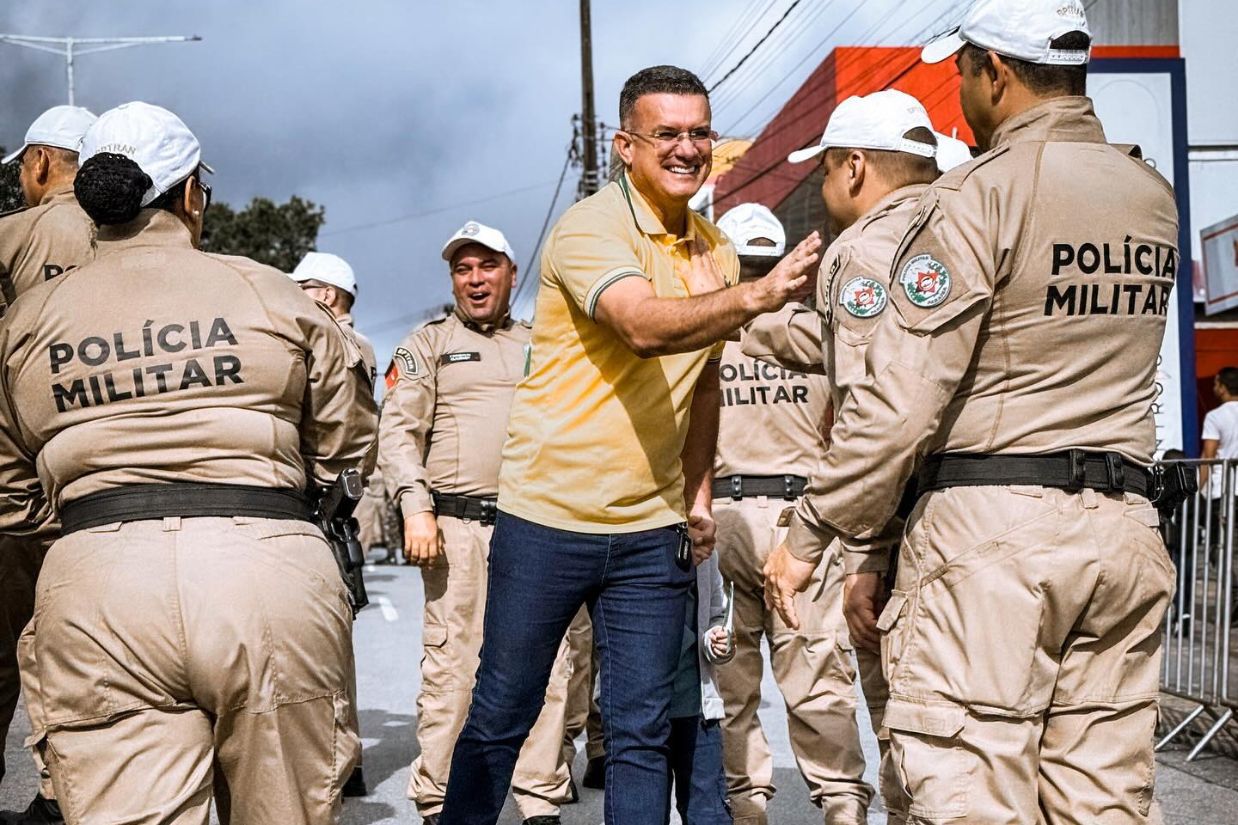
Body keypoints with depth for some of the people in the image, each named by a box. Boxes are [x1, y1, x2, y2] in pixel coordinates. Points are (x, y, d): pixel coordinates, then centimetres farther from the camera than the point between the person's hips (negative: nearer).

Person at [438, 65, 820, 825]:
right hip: (549, 517, -5)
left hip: (655, 530, 5)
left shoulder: (717, 250, 8)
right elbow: (645, 328, -32)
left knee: (642, 732, 6)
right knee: (499, 719, 8)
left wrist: (699, 491, 8)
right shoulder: (591, 227, -12)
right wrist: (757, 295, -46)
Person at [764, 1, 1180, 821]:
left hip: (991, 528, -7)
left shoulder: (977, 196, -10)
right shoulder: (1155, 198, 12)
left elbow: (899, 399, -14)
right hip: (1124, 530, 7)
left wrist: (808, 538, -5)